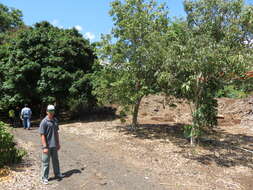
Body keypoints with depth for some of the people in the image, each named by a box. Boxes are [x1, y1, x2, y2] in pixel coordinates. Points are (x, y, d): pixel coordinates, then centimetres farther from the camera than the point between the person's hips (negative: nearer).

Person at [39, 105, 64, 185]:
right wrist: (45, 147, -18)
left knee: (55, 160, 19)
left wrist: (58, 143, 14)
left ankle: (57, 174, 36)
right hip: (47, 146, -6)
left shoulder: (55, 120, 5)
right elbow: (42, 135, -15)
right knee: (46, 162, 6)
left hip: (54, 145, 6)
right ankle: (45, 177, 21)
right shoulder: (44, 122, -15)